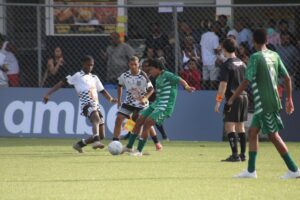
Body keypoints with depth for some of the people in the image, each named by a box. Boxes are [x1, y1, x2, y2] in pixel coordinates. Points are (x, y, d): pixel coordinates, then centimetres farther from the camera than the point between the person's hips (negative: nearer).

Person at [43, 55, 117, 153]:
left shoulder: (94, 78, 26)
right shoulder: (77, 76, 7)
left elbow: (102, 91, 27)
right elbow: (62, 83, 2)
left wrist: (111, 99, 10)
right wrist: (48, 94, -7)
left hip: (96, 106, 7)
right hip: (87, 104, -7)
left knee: (101, 135, 4)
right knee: (96, 118, -39)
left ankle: (79, 144, 21)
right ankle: (96, 141, -58)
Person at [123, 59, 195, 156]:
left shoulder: (167, 75, -10)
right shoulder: (158, 79, 16)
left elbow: (180, 80, -23)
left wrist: (187, 87, -42)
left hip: (165, 106, -9)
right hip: (156, 104, 9)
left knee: (147, 123, -18)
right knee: (139, 120, 6)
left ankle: (139, 151, -9)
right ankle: (129, 147, 17)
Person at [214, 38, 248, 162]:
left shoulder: (227, 65, -10)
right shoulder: (242, 64, 13)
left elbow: (223, 85, -15)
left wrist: (218, 101, -13)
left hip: (233, 98, -8)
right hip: (244, 97, 8)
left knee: (229, 126, -6)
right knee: (240, 126, 13)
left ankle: (235, 155, -14)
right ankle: (243, 154, 14)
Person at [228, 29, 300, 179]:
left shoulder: (255, 57, -12)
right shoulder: (274, 56, 9)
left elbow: (246, 82, -17)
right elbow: (287, 78, 10)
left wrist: (232, 99, -10)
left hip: (264, 103, -8)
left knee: (273, 135, -3)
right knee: (253, 132, 11)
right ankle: (251, 170, 10)